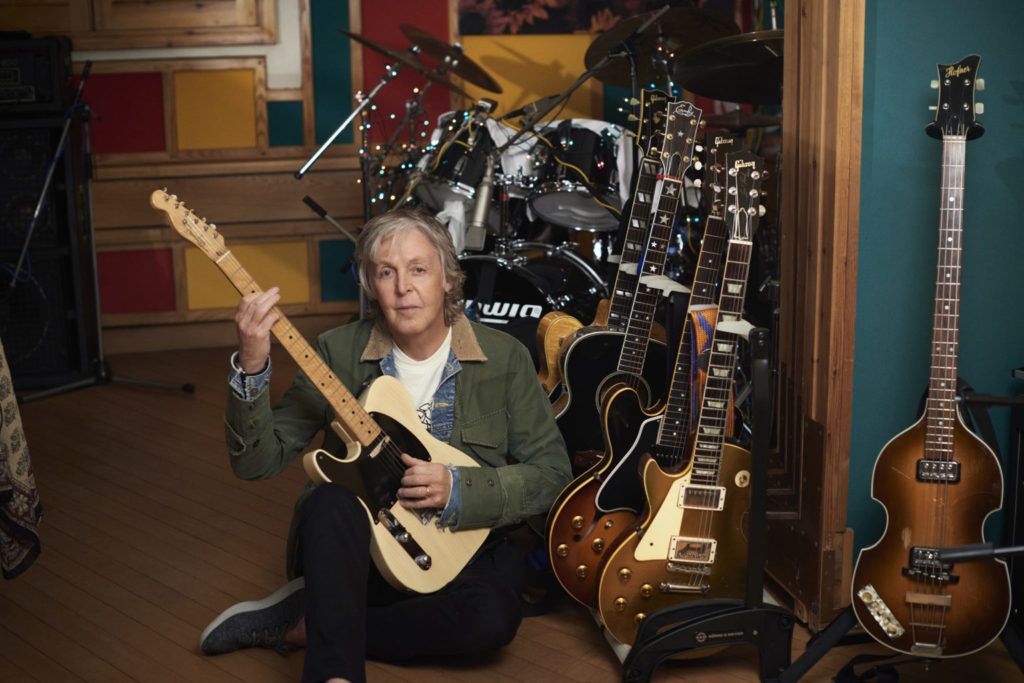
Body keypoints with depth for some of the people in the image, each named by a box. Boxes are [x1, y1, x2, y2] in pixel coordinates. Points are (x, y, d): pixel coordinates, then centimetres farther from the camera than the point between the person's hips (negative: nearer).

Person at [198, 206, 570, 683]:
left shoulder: (504, 358, -3)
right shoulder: (339, 353, -4)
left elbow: (551, 470, -3)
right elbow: (258, 461, -9)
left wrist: (458, 490, -18)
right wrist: (251, 369, -27)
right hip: (356, 551, -1)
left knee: (493, 617, -31)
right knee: (333, 502, -34)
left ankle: (300, 624, -17)